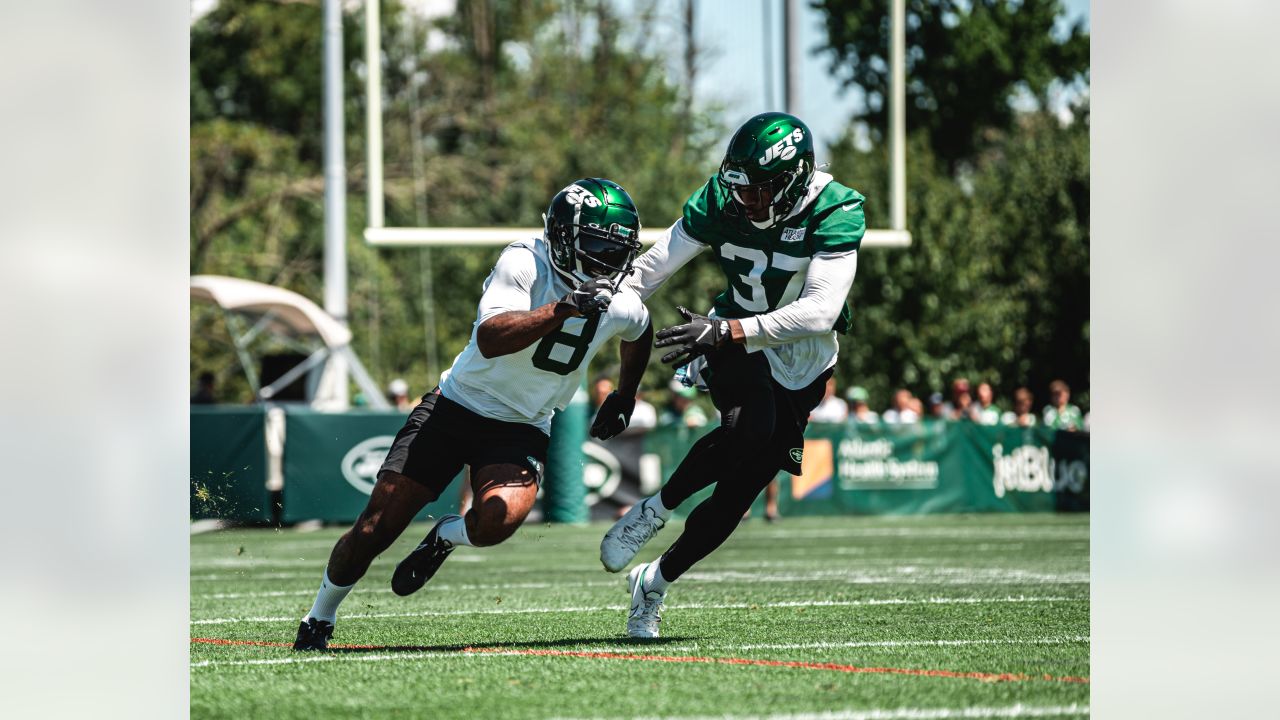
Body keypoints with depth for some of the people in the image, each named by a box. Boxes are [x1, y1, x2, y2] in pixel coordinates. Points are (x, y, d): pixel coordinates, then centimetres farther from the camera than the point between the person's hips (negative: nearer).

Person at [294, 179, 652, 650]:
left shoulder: (622, 307, -5)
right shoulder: (524, 264, -19)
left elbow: (639, 333, 22)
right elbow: (490, 339, -35)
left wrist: (624, 397, 22)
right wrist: (562, 309, -43)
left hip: (520, 430, 3)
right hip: (458, 405, -3)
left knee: (498, 519, -29)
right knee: (376, 529, -6)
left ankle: (445, 537, 8)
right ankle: (320, 618, 21)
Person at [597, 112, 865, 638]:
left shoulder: (837, 212, -25)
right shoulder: (720, 200, -16)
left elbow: (819, 311, -35)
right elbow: (647, 272, -8)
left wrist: (726, 332, -43)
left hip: (801, 360, 0)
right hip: (735, 344, 0)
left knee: (736, 497, -1)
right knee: (751, 424, -34)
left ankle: (654, 583, 21)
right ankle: (655, 510, -12)